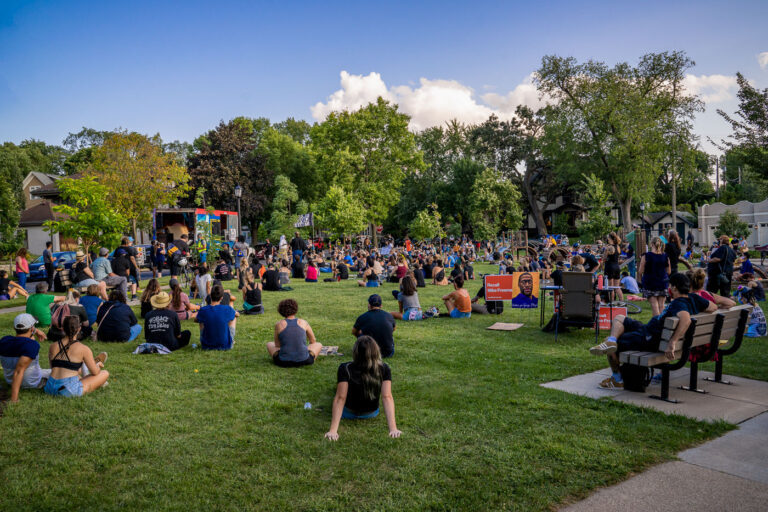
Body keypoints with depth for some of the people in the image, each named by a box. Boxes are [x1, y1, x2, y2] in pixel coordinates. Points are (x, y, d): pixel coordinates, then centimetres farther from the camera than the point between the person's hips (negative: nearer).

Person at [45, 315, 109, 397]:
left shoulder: (52, 347, 6)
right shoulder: (83, 349, -8)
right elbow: (95, 372, -1)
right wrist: (98, 364, 24)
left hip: (51, 388, 6)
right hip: (70, 391, -6)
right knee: (105, 373, 12)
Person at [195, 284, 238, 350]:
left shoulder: (203, 310, -15)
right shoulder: (227, 309, -17)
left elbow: (195, 320, 9)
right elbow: (237, 314, 8)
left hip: (206, 346, 1)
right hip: (226, 346, -1)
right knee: (234, 317, 19)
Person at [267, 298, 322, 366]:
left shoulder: (278, 325, 0)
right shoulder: (304, 323, 3)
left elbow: (277, 345, 13)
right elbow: (313, 341, 18)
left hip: (284, 362, 0)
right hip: (303, 361, 0)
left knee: (269, 344, 29)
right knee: (318, 345, 29)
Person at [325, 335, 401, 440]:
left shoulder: (345, 369, -29)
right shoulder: (384, 369, -23)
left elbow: (340, 398, -32)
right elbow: (387, 397, -29)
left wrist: (333, 430, -32)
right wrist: (393, 428, -30)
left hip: (348, 413, -2)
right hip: (372, 414, 2)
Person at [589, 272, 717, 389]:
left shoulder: (679, 304, -27)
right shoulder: (693, 298, 0)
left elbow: (686, 320, -47)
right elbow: (713, 307, 14)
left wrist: (673, 342, -47)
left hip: (650, 339, -10)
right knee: (619, 318, 20)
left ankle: (617, 380, 14)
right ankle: (611, 341, -7)